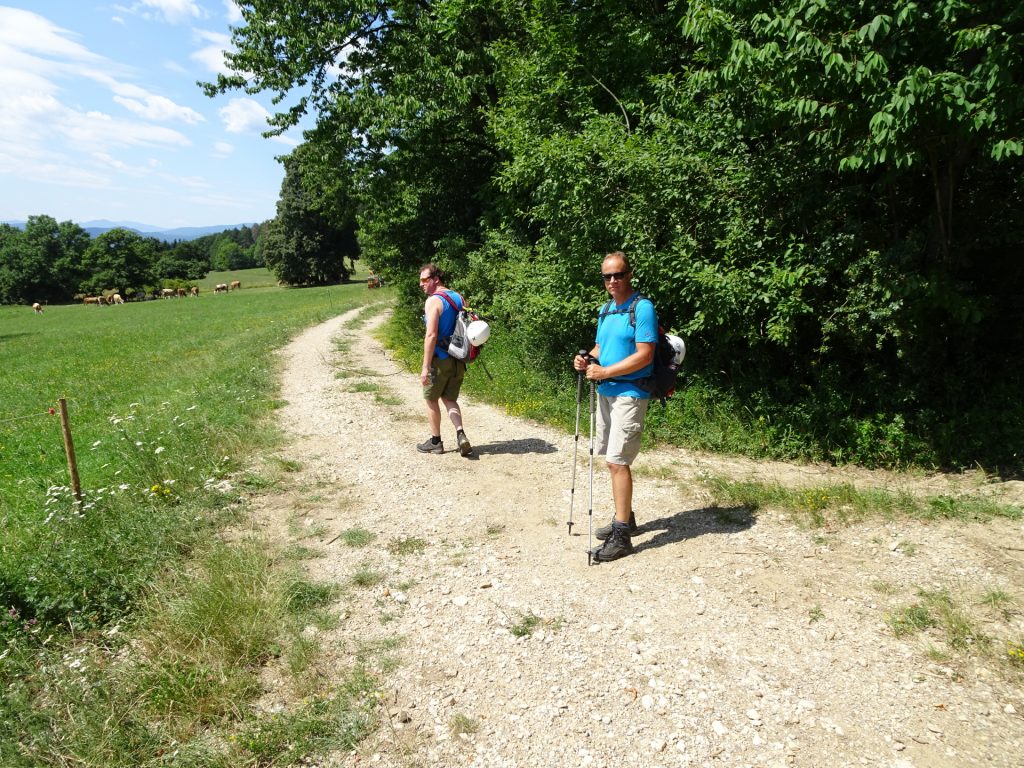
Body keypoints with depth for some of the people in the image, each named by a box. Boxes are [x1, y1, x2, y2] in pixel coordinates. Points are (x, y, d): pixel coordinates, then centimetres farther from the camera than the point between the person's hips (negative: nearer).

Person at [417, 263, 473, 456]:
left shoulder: (433, 301, -16)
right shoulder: (459, 298, 8)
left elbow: (431, 335, -22)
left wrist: (425, 367, -21)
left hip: (440, 360, -7)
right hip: (458, 360, 7)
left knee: (431, 399, 12)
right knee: (449, 399, 18)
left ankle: (435, 441, 21)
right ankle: (461, 435, -1)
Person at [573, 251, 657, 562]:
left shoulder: (642, 308, -11)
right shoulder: (605, 310, 14)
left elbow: (644, 356, -18)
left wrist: (603, 372, -18)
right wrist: (587, 360, -1)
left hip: (630, 394, -8)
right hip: (606, 392, 8)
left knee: (617, 461, -9)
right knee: (612, 460, 13)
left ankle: (621, 536, -1)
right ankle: (625, 518, 28)